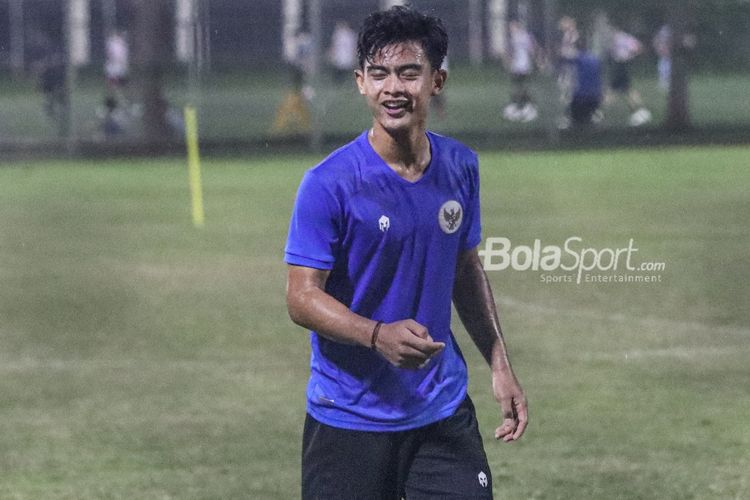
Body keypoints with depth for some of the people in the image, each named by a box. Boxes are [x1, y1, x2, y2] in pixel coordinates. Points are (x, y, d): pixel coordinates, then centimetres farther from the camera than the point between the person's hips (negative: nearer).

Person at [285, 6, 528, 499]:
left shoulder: (460, 167, 3)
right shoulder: (330, 184, -14)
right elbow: (303, 297, -15)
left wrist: (500, 364, 12)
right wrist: (379, 336, -31)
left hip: (443, 415, 4)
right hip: (350, 420, -4)